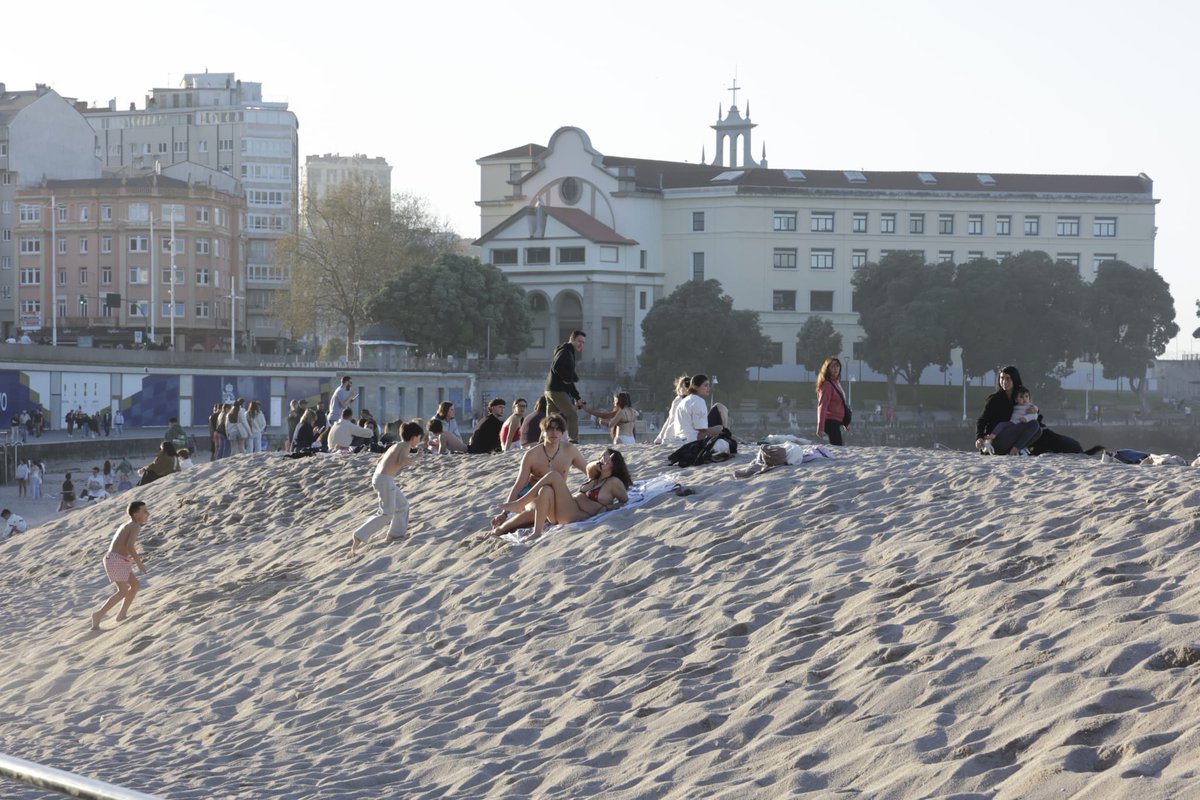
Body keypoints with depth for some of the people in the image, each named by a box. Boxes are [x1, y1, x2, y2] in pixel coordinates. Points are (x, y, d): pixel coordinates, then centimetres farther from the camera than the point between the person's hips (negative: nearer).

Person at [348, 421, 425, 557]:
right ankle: (359, 537, -17)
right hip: (385, 480, -10)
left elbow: (378, 461, 26)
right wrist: (416, 457, -11)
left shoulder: (396, 446, 20)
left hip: (378, 477, 10)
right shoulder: (405, 446, -6)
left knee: (402, 504, 23)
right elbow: (402, 462, -25)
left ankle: (396, 534, 30)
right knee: (386, 514, -10)